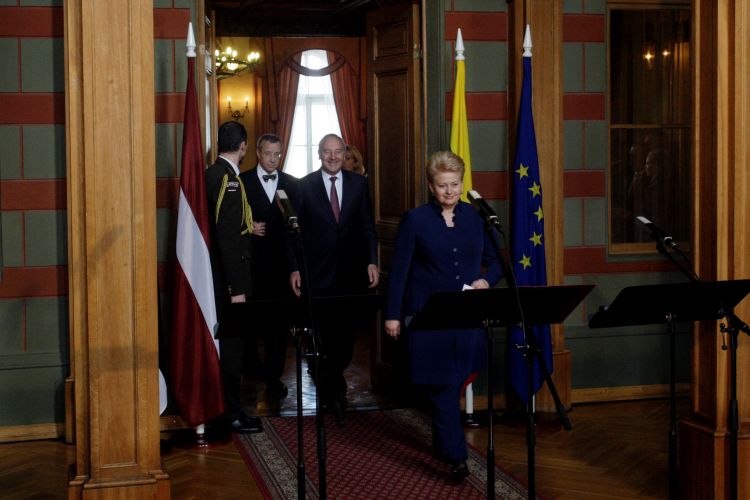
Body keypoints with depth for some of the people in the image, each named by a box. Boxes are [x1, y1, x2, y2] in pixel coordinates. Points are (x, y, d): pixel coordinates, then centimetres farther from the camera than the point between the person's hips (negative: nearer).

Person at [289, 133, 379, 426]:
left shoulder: (358, 184, 6)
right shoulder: (305, 185, 1)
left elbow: (368, 227, 7)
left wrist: (372, 262, -2)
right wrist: (294, 268, -5)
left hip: (351, 271, 2)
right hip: (317, 273, -2)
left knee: (346, 331, 4)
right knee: (323, 333, 3)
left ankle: (331, 382, 26)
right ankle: (333, 391, 20)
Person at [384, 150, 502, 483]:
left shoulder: (476, 217, 7)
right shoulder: (415, 220, -3)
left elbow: (495, 261, 13)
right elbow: (399, 270, -2)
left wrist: (486, 281, -8)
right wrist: (393, 314, -4)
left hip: (467, 315, 4)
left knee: (454, 383, 12)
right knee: (442, 385, -6)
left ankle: (441, 442, 32)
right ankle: (456, 456, -3)